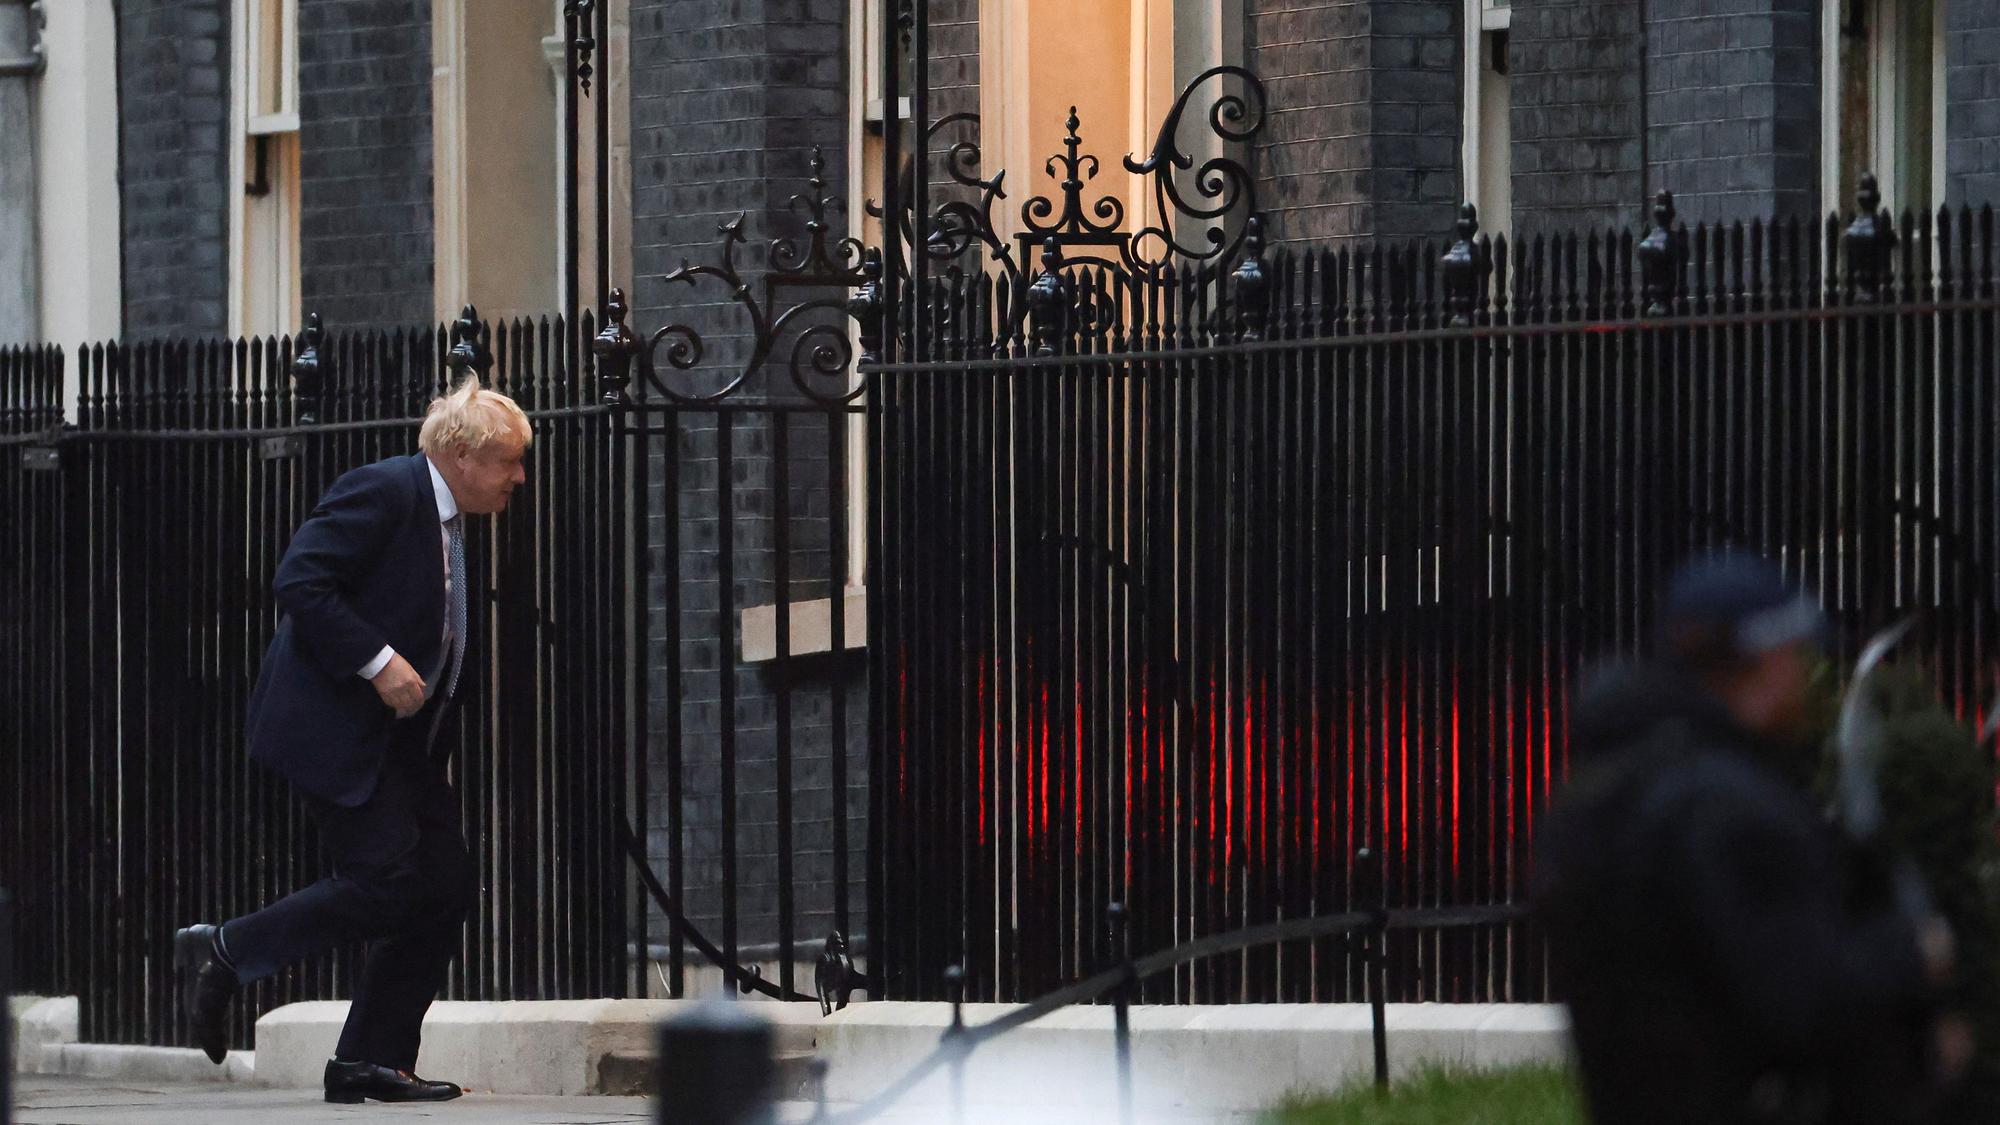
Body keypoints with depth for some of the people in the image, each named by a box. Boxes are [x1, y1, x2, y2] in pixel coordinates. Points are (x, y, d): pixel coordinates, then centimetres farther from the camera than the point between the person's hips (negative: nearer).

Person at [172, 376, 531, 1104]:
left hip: (399, 742, 10)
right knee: (385, 884, -17)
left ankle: (373, 1060, 8)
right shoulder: (383, 493, -12)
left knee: (447, 886, 3)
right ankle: (220, 954, -2)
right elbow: (299, 582, -20)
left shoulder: (450, 525, 19)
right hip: (334, 727, -10)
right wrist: (377, 661, -24)